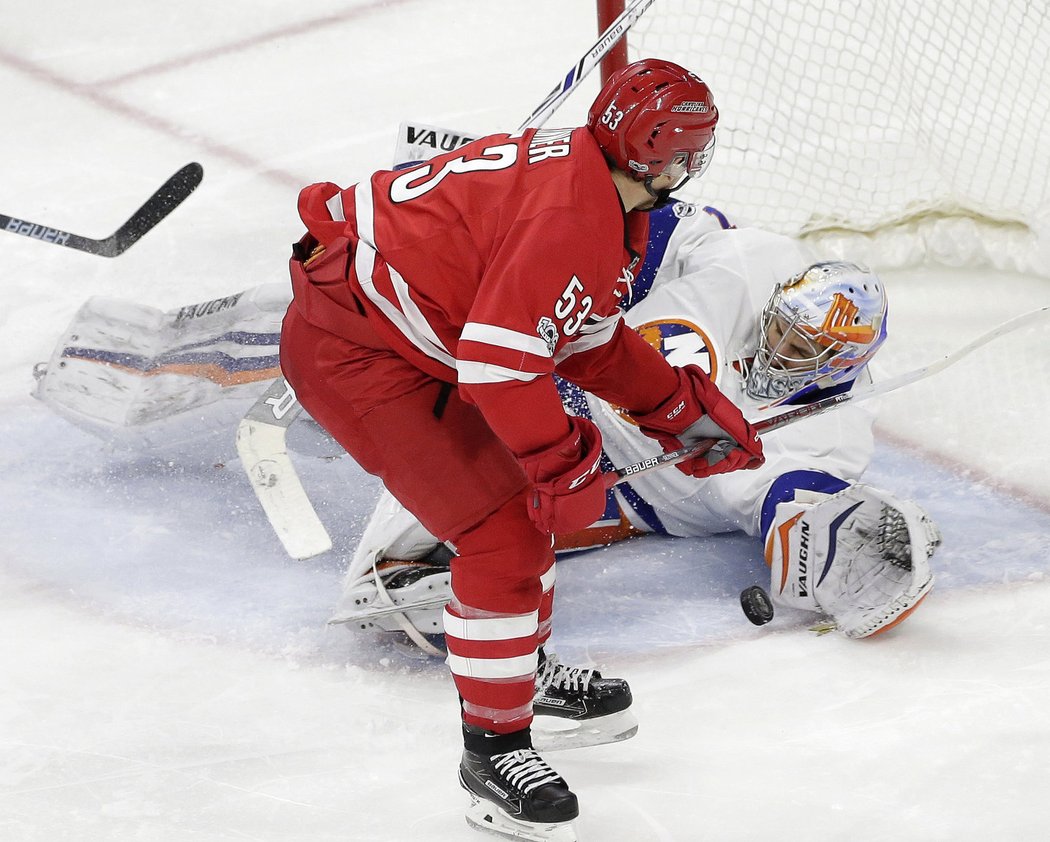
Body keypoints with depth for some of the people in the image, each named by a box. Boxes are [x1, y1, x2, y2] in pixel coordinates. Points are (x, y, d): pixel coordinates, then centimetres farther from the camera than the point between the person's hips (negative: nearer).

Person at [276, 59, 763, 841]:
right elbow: (500, 364, -29)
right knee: (507, 532, -10)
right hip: (352, 352, -11)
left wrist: (687, 407, 17)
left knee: (523, 488, 21)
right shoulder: (572, 219, -25)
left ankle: (524, 664, 40)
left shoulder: (585, 176, 8)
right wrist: (567, 466, -17)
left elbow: (590, 338, 19)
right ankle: (493, 751, 1)